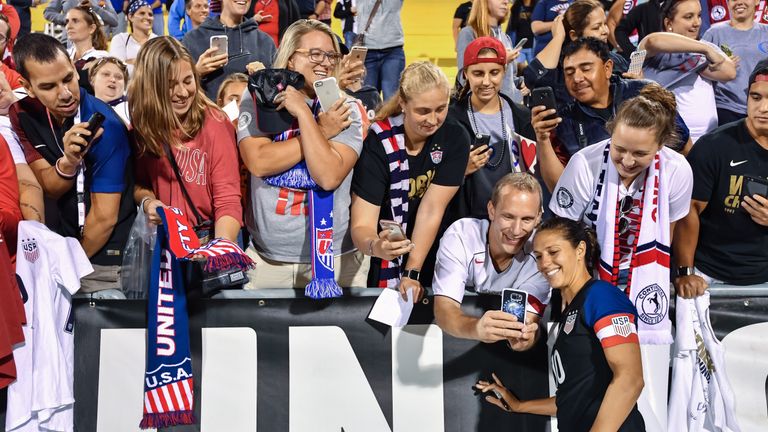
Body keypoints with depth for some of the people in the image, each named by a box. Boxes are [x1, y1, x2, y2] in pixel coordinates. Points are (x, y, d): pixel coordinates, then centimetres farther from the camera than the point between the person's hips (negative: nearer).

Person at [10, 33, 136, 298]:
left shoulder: (104, 126, -23)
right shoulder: (23, 114, -4)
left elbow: (105, 217, -19)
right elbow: (50, 187, -6)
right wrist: (68, 162, -28)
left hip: (107, 259, -5)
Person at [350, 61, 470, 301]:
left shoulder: (455, 137, -12)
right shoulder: (378, 143, -20)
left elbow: (432, 209, -17)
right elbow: (361, 226, -24)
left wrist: (412, 274, -23)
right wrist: (375, 246, -47)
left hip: (436, 262, 2)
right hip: (388, 267, -2)